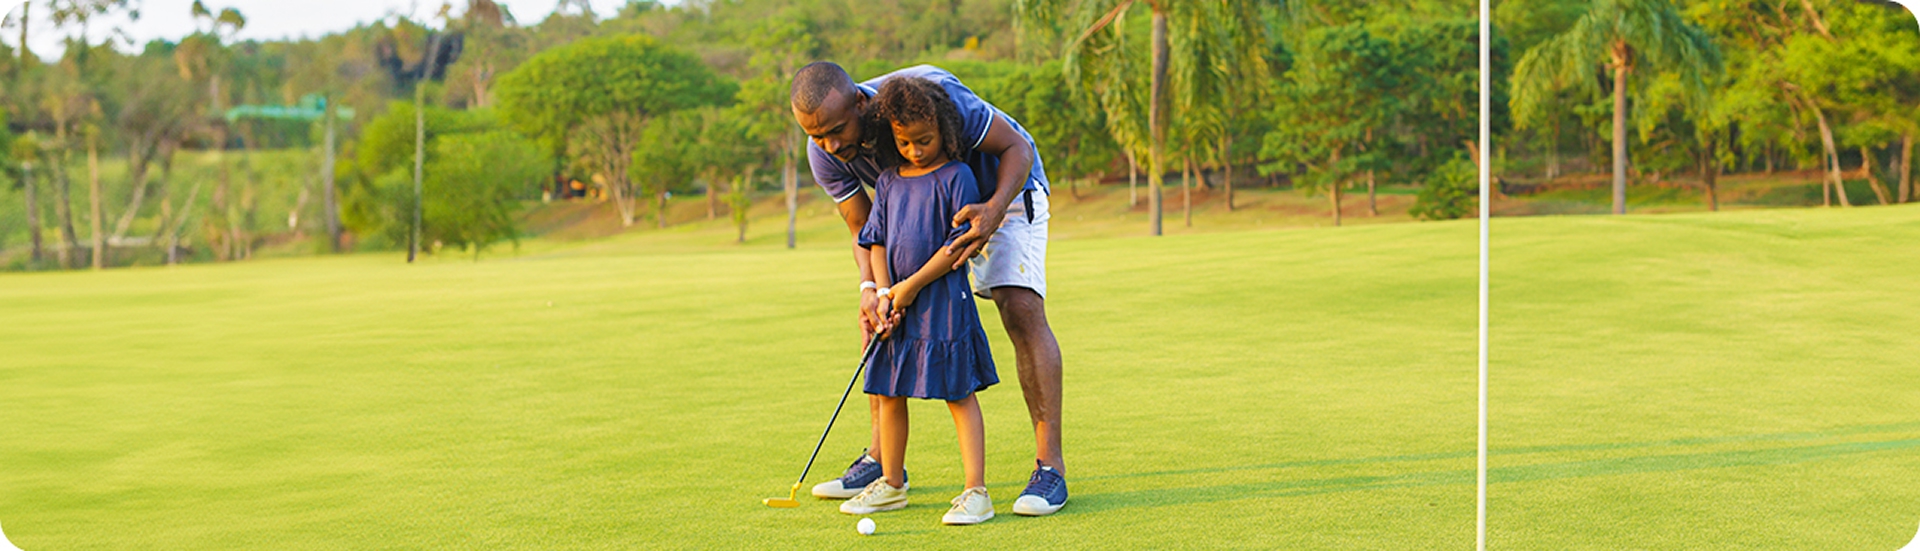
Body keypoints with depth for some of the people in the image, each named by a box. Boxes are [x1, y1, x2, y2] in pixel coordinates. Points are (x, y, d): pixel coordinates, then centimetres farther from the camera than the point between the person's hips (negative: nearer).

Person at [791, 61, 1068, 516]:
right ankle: (882, 460, 7)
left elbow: (1016, 147, -28)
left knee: (1021, 309, -22)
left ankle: (1050, 466, -21)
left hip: (1005, 186, -5)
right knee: (879, 315, -4)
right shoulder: (825, 154, -22)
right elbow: (864, 228, -10)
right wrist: (869, 286, -31)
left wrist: (994, 211, -47)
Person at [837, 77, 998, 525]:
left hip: (945, 301, -6)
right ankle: (891, 484, 25)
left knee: (959, 394, -5)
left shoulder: (956, 177, -7)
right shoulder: (889, 180, 11)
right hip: (898, 304, 6)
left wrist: (912, 286, -12)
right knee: (889, 394, 11)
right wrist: (883, 294, -3)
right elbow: (877, 241, 11)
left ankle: (976, 491, -3)